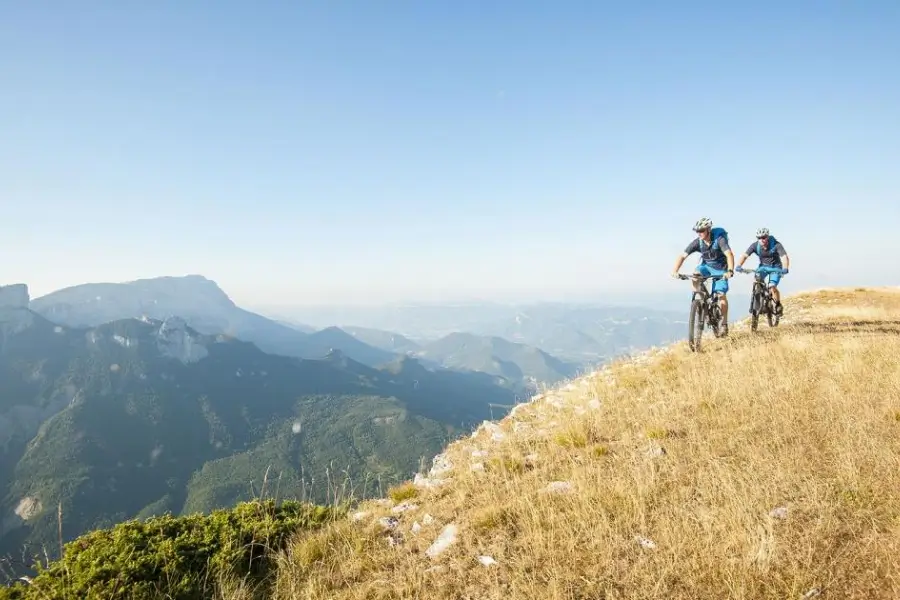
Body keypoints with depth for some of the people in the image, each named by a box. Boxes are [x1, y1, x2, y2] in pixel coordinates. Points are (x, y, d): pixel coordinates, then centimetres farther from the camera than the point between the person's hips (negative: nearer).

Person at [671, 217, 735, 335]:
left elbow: (729, 254, -39)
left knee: (721, 294, -13)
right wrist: (675, 271, -34)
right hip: (706, 266, 3)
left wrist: (730, 271, -56)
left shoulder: (719, 239, -27)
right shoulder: (697, 242, -17)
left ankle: (724, 324, 0)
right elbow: (682, 256, -19)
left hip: (720, 269, -3)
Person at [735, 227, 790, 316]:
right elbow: (744, 255, -26)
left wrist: (785, 269, -53)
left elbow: (785, 257, -36)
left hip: (775, 267, -3)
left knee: (772, 287, -20)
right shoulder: (755, 245, -19)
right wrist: (739, 266, -45)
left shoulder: (776, 245, -27)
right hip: (763, 266, 3)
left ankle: (778, 305, 6)